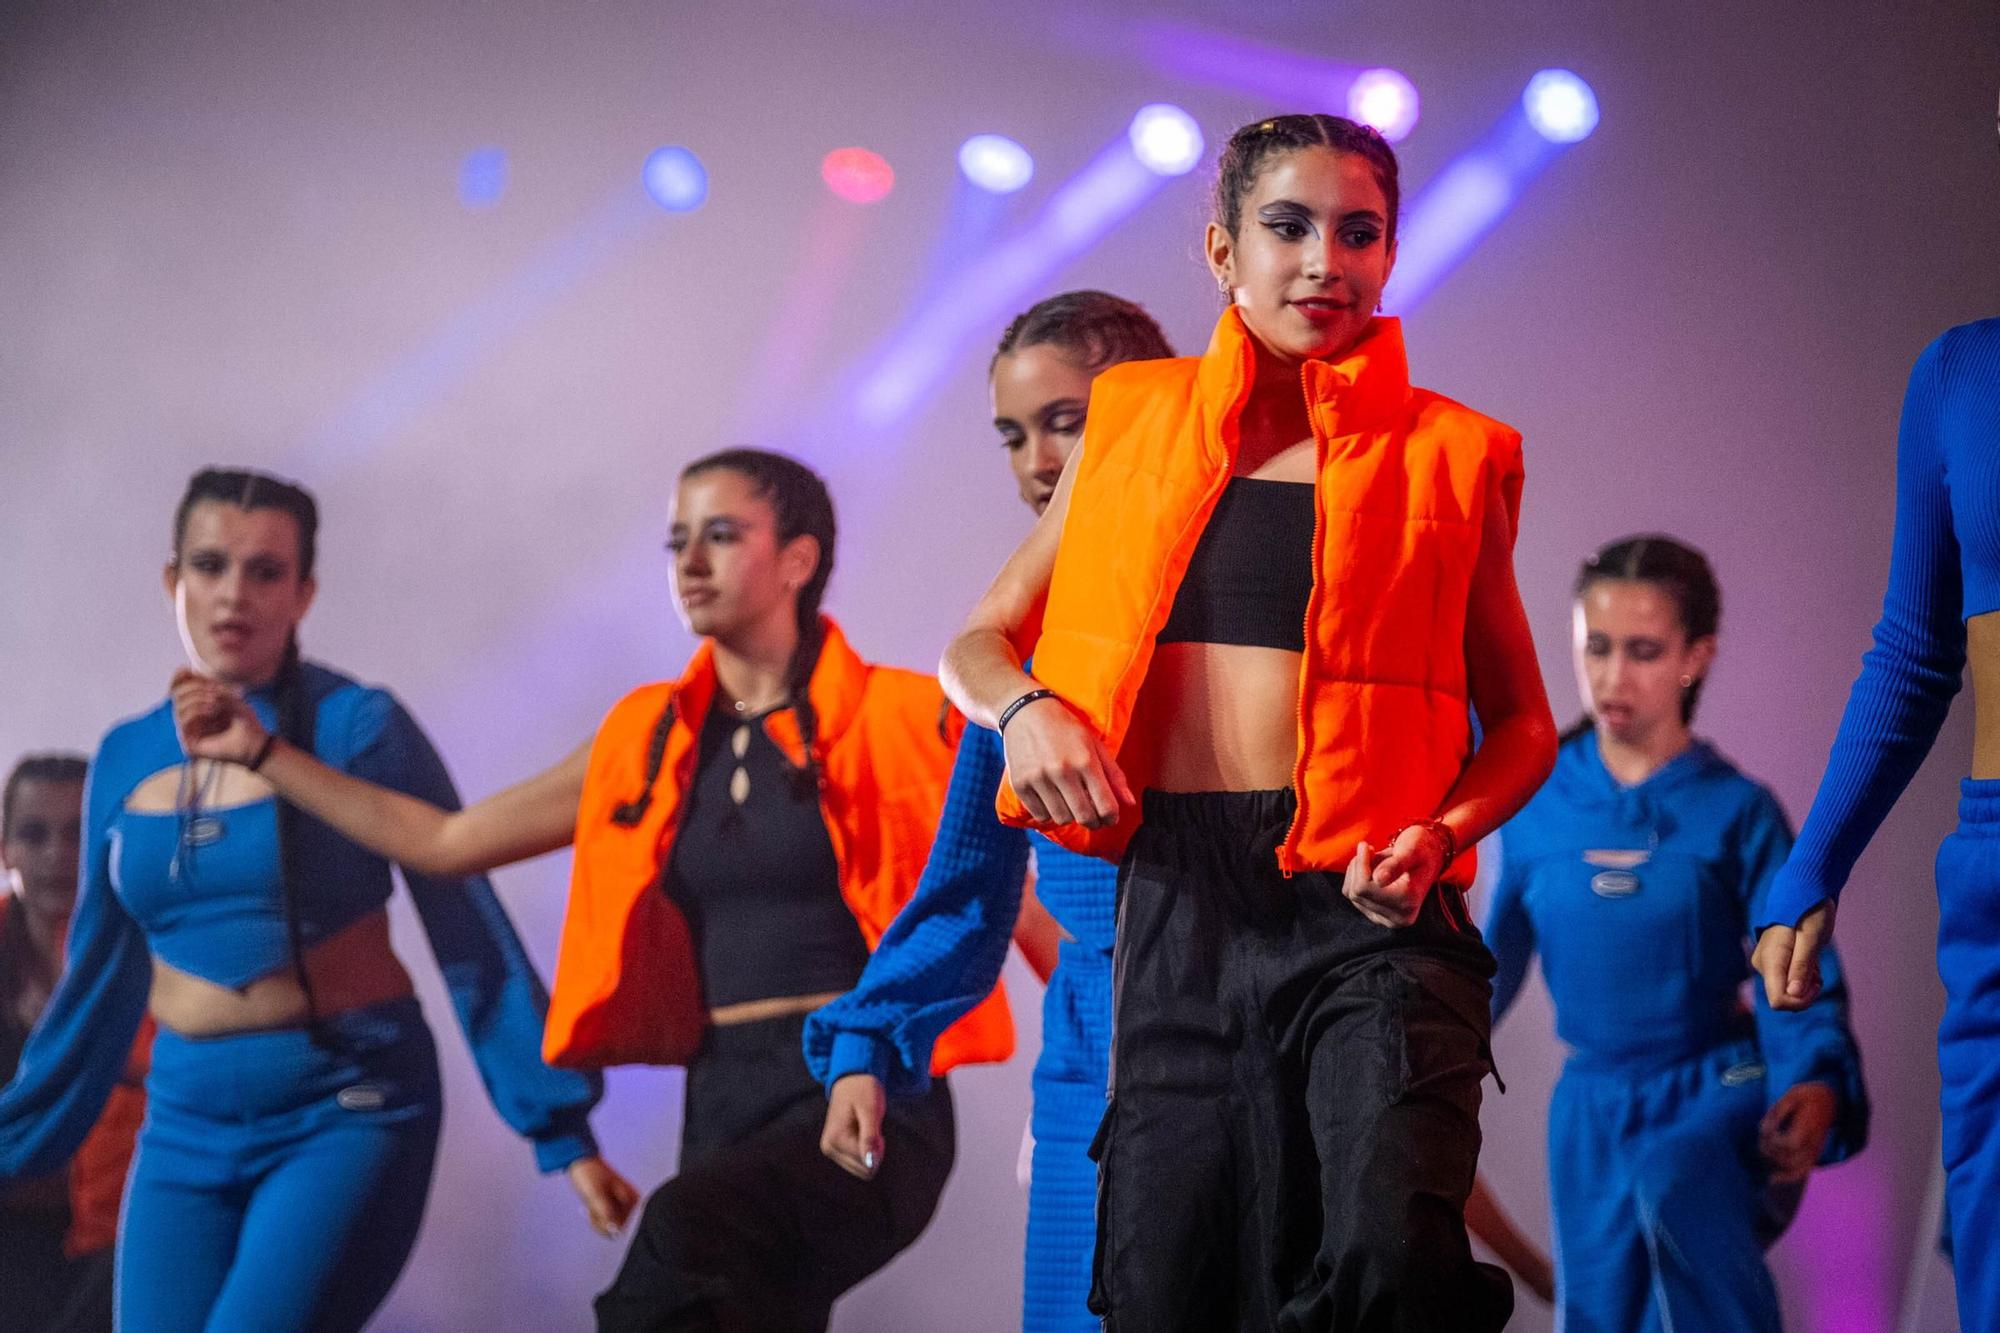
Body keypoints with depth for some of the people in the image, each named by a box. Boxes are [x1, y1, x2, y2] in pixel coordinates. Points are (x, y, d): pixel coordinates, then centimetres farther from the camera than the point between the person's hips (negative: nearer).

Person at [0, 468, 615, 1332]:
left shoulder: (357, 729, -6)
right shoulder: (125, 759, 8)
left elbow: (471, 938, -6)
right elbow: (99, 977, 18)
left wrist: (562, 1127, -10)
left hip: (350, 1109, -5)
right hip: (185, 1127, 5)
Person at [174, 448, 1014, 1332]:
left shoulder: (895, 722, -2)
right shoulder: (652, 743, 13)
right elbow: (446, 842, 19)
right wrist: (261, 752, 17)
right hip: (727, 1106, 6)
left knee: (684, 1234, -35)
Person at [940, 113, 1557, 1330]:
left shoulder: (1448, 456, 9)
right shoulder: (1140, 423, 14)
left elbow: (1523, 722, 15)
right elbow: (977, 647, 18)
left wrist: (1443, 833, -5)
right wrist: (1025, 708, -5)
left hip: (1363, 913, -2)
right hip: (1177, 903, 3)